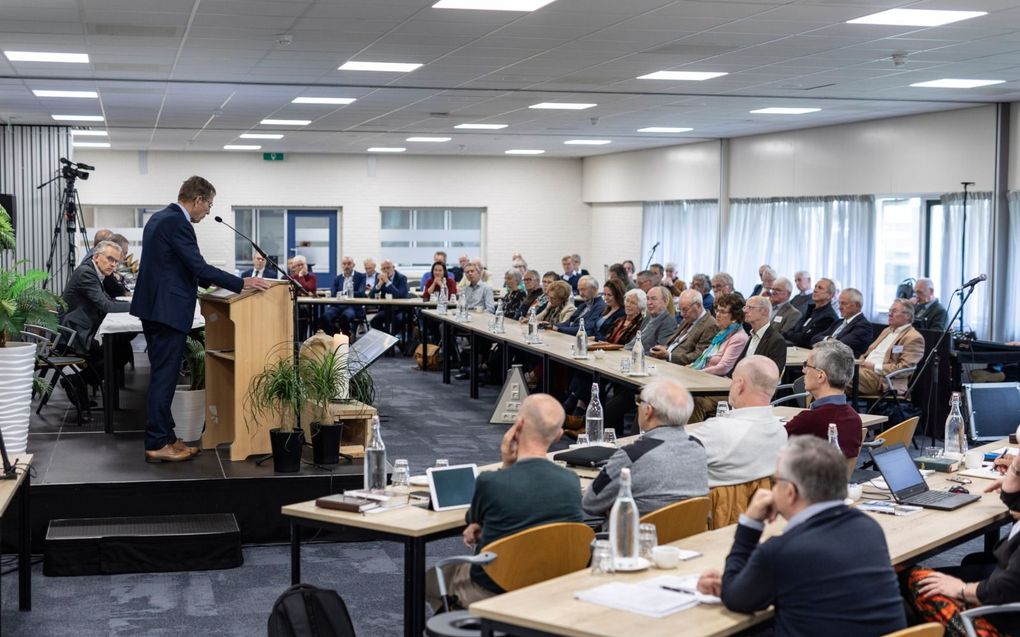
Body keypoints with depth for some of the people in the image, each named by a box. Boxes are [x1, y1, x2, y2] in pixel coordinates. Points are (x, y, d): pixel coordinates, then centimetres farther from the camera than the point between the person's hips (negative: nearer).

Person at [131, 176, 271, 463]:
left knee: (162, 376, 14)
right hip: (168, 310, -10)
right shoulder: (177, 223, -17)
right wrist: (242, 283, -17)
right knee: (164, 377, -6)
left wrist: (207, 280, 31)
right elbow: (199, 267, -20)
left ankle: (164, 437, 19)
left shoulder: (159, 218, 15)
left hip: (153, 308, 10)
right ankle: (157, 444, -2)